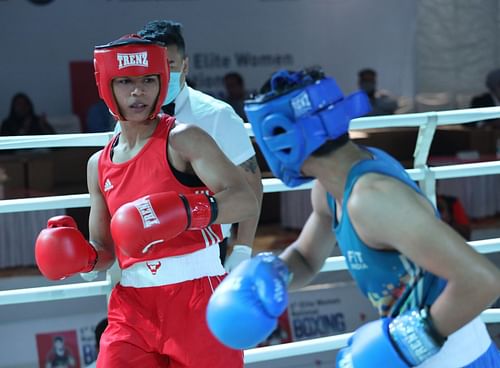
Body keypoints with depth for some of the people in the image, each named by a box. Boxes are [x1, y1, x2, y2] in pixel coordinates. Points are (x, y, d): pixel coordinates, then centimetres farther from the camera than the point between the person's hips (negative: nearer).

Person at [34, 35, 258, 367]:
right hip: (134, 303, 5)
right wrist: (83, 257, -3)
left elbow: (246, 200, -18)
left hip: (196, 295, -4)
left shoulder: (182, 140, -5)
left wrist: (185, 211, -34)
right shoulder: (99, 165, 12)